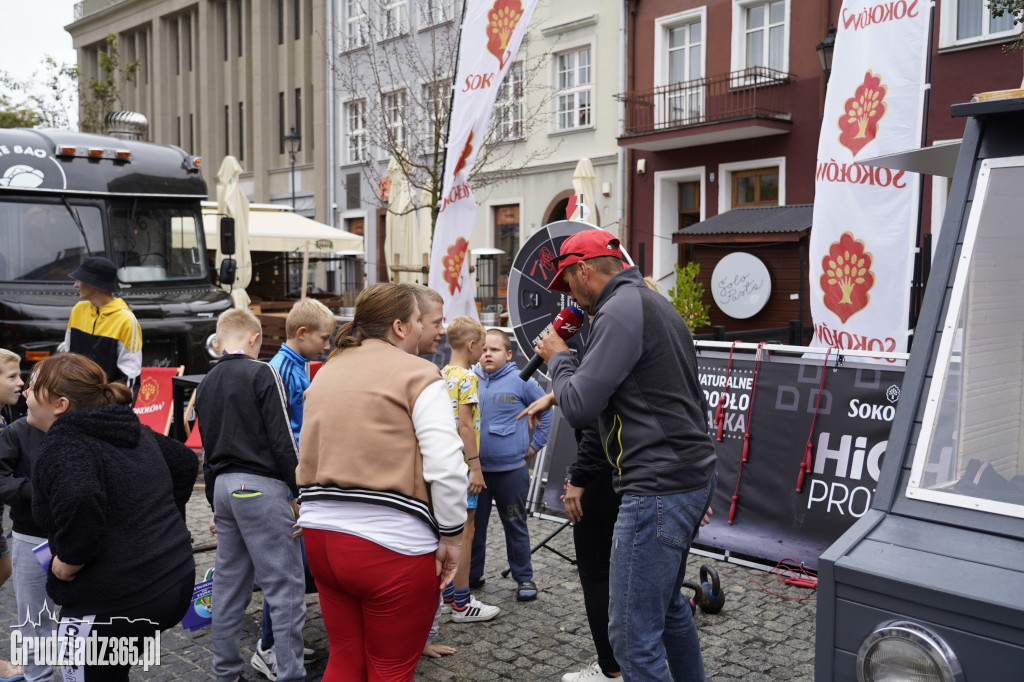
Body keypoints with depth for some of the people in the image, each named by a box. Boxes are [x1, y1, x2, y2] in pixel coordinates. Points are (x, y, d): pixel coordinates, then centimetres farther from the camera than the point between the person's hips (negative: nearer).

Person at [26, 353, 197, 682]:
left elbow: (79, 502, -35)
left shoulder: (61, 448, -16)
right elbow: (185, 461, 22)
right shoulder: (136, 432, 10)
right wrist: (169, 516, 22)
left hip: (113, 603, -8)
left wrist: (67, 562, -20)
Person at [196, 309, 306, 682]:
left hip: (223, 485, 8)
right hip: (261, 484, -8)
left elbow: (207, 451, 19)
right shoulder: (262, 373, -8)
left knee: (229, 582, 15)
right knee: (285, 585, -4)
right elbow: (282, 439, -13)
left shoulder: (205, 384, 15)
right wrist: (300, 491, -7)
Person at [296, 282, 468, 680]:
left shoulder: (325, 373, 14)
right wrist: (450, 537, -6)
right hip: (392, 543, -7)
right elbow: (447, 468, -17)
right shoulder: (417, 374, -8)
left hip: (321, 534, 7)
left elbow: (308, 459, 16)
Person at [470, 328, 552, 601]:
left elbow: (545, 410, 5)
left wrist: (536, 445, 3)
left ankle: (524, 578, 21)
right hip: (474, 469, 3)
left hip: (511, 469, -3)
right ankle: (472, 574, 29)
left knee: (515, 526, 9)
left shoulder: (521, 381, -5)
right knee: (474, 524, 13)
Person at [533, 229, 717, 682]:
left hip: (659, 489, -11)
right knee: (667, 605, 25)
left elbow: (579, 408, -20)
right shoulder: (657, 305, 18)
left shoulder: (621, 311, -14)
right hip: (693, 476, 11)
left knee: (633, 633, -4)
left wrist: (558, 358, -1)